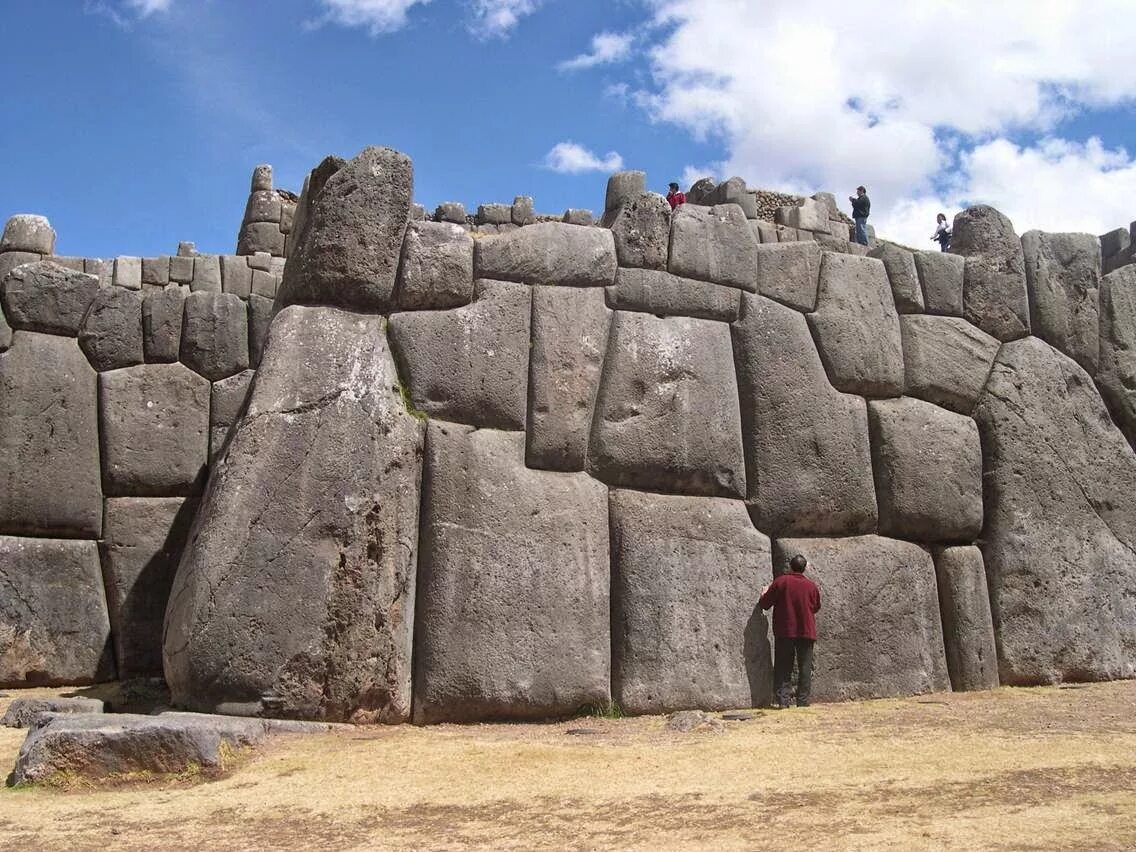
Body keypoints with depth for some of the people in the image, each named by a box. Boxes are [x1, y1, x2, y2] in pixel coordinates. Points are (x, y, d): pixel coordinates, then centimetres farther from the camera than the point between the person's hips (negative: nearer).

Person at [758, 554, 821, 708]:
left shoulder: (780, 582, -5)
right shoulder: (811, 586, 2)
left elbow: (764, 604, -1)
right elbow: (816, 607, 16)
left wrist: (764, 593, 19)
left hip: (784, 632, -1)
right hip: (806, 632, 1)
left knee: (783, 668, 3)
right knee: (805, 668, 7)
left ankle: (782, 700, -4)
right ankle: (803, 701, 5)